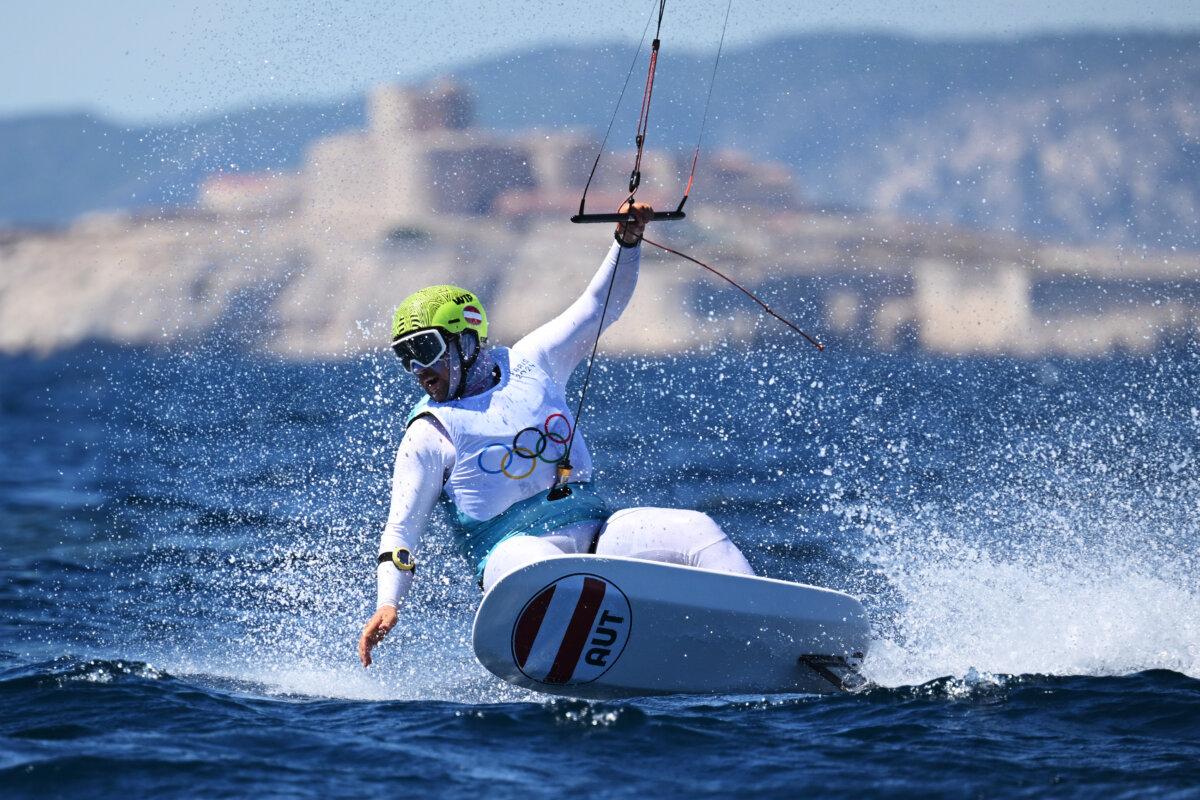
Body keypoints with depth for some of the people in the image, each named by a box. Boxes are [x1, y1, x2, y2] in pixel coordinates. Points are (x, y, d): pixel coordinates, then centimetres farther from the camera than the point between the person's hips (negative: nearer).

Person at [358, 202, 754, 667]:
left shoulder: (530, 364, 15)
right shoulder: (428, 433, 7)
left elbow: (601, 306, 20)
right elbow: (400, 530, 6)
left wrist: (627, 240, 4)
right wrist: (387, 604, -8)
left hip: (594, 525, 4)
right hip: (514, 547, -3)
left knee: (697, 531, -18)